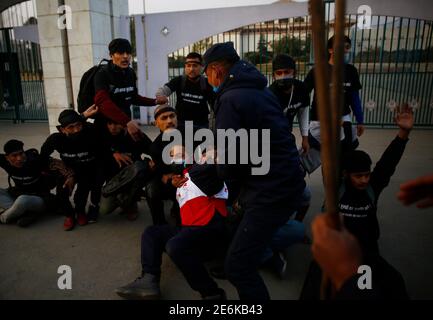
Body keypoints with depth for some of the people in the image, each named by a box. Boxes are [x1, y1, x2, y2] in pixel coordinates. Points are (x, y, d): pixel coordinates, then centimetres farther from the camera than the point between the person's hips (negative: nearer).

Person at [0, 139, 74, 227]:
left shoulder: (35, 160, -24)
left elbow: (56, 163, -32)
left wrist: (70, 176, -48)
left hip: (40, 198, -6)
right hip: (18, 195, 6)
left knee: (22, 200, -37)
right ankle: (26, 213, -22)